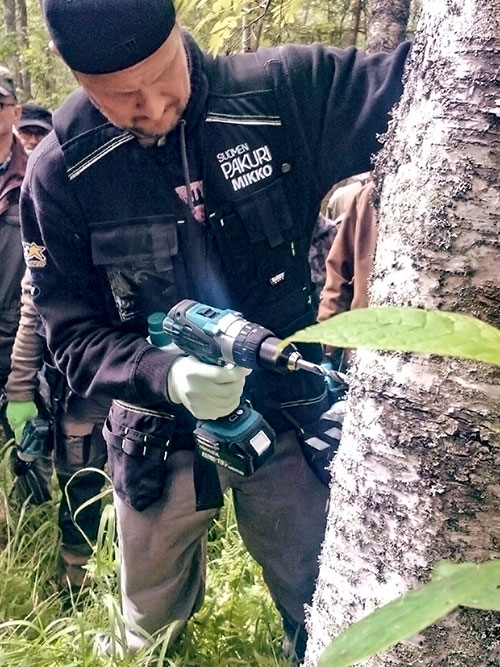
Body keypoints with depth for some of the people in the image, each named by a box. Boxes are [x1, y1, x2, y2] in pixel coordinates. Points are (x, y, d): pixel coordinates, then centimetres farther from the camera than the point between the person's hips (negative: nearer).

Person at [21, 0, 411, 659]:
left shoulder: (284, 92, -14)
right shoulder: (59, 174, -14)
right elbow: (73, 333, -11)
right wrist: (166, 376, -29)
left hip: (285, 419, -1)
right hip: (158, 439, 2)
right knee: (155, 632, 27)